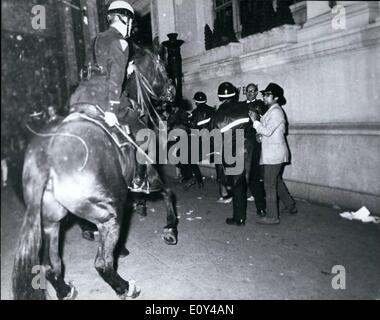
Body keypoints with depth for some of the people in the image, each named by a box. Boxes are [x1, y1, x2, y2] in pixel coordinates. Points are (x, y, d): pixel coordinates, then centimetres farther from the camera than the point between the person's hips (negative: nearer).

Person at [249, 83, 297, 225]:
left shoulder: (276, 112, -15)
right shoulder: (272, 111, 17)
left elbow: (267, 131, -22)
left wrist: (255, 121, -16)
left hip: (274, 153, -10)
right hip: (273, 153, 10)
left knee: (270, 185, -5)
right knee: (277, 181, 21)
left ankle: (272, 217, 3)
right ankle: (290, 206, 34)